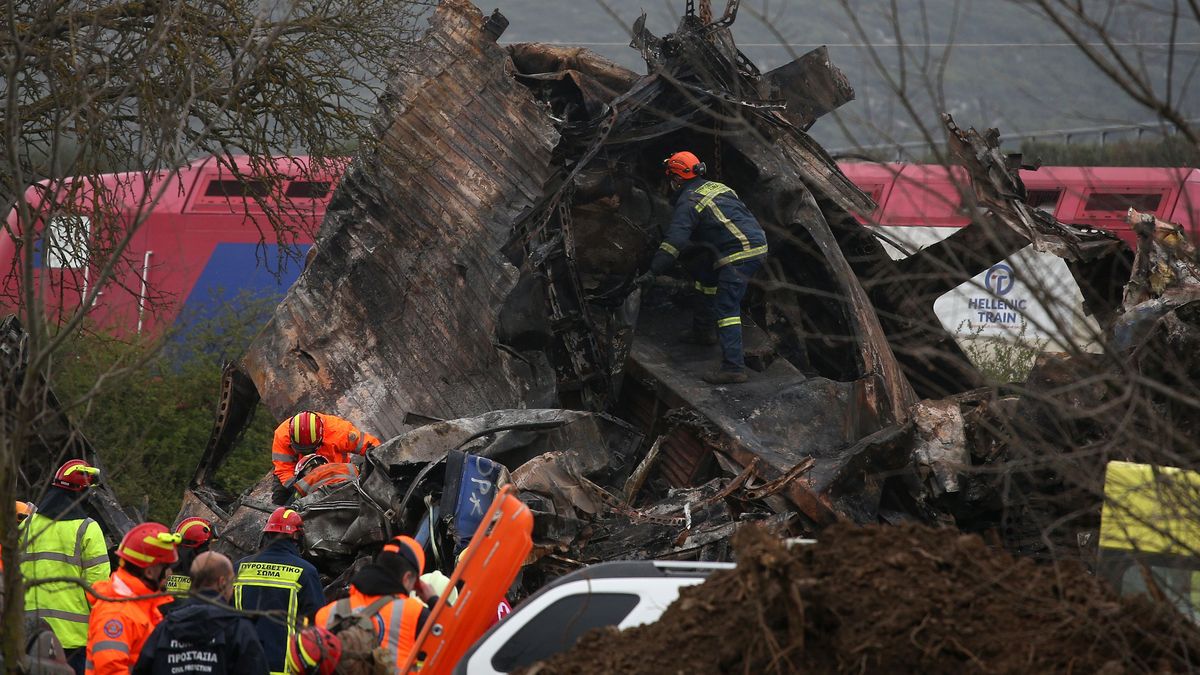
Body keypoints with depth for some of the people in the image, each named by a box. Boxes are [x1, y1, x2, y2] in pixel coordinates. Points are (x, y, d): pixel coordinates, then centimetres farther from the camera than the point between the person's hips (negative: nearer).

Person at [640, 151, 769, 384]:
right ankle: (704, 330, 41)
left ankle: (733, 367, -24)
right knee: (705, 275, 29)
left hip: (740, 254, -10)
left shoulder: (688, 203, -6)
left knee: (726, 308, -14)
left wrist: (653, 271, -17)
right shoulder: (717, 187, 21)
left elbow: (674, 240, -16)